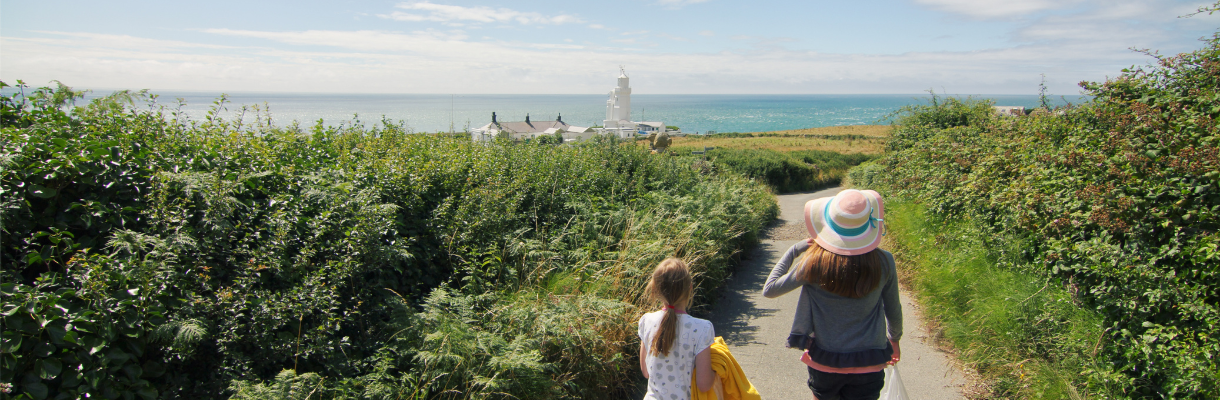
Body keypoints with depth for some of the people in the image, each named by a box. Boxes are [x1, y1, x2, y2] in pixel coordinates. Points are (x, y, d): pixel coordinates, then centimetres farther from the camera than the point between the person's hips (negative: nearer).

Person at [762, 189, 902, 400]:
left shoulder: (814, 261, -18)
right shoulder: (883, 262, -13)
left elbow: (769, 289, -8)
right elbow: (893, 310, 3)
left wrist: (794, 250, -2)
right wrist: (894, 338, 23)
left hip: (824, 362, -1)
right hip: (869, 366, 1)